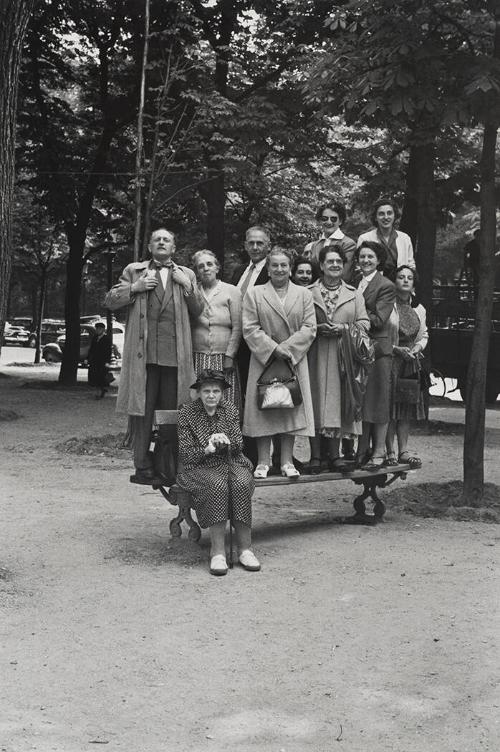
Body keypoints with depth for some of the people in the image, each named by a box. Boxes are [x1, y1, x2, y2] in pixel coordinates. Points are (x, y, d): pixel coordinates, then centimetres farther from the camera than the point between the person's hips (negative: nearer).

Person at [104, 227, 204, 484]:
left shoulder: (186, 275, 18)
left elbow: (198, 310, 16)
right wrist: (134, 287, -5)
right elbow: (110, 301, 10)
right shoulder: (134, 270, 14)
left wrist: (188, 287, 1)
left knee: (172, 411, 2)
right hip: (143, 352, -1)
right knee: (142, 410, -2)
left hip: (175, 354, 1)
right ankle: (143, 467, 4)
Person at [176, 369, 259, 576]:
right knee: (218, 486, -35)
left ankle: (245, 549, -27)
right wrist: (206, 449, -21)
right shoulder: (187, 413, 1)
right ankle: (217, 551, -33)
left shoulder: (230, 410, 10)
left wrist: (225, 442, -16)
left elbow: (238, 445, 7)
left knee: (242, 484, -31)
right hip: (199, 467, -3)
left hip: (230, 463, 3)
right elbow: (186, 454, -2)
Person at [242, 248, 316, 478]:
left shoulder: (304, 294, 9)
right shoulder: (254, 294, 5)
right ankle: (263, 462, 5)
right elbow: (250, 329, -3)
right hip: (263, 359, -1)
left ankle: (287, 462, 8)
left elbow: (309, 328, 1)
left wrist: (287, 348, -12)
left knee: (291, 410, 1)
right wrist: (273, 348, -14)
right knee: (263, 409, -1)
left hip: (294, 360, 1)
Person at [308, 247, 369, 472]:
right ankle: (315, 456, 0)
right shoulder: (308, 293, 6)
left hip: (343, 357, 2)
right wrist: (317, 328, -14)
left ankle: (334, 454, 8)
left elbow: (364, 323, 6)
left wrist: (343, 328, -10)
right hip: (316, 357, -1)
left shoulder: (354, 295, 12)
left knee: (337, 401, 1)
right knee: (316, 402, -4)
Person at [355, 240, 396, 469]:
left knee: (377, 401, -1)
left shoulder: (386, 286, -4)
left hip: (377, 347, -5)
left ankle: (379, 451, 5)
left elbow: (378, 319, -13)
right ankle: (362, 451, 13)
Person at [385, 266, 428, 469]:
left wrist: (418, 347, -1)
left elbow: (424, 334, 20)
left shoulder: (419, 309, 12)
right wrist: (396, 349, -16)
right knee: (389, 407, -5)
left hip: (411, 362, 6)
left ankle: (403, 451, 9)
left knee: (406, 408, 5)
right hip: (389, 361, -5)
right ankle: (389, 451, 1)